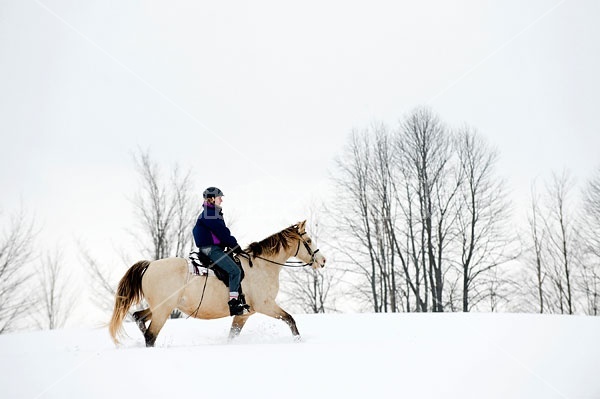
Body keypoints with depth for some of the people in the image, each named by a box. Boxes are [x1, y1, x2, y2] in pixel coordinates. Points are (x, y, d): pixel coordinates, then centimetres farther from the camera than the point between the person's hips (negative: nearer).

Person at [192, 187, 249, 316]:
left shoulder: (215, 213, 21)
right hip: (210, 249, -11)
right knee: (235, 270, -20)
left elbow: (222, 232, 21)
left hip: (216, 248, 11)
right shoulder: (209, 214, -12)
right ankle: (233, 304, -20)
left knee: (238, 270, 11)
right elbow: (222, 232, -16)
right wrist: (235, 245, -9)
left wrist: (232, 244, 9)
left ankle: (240, 299, 14)